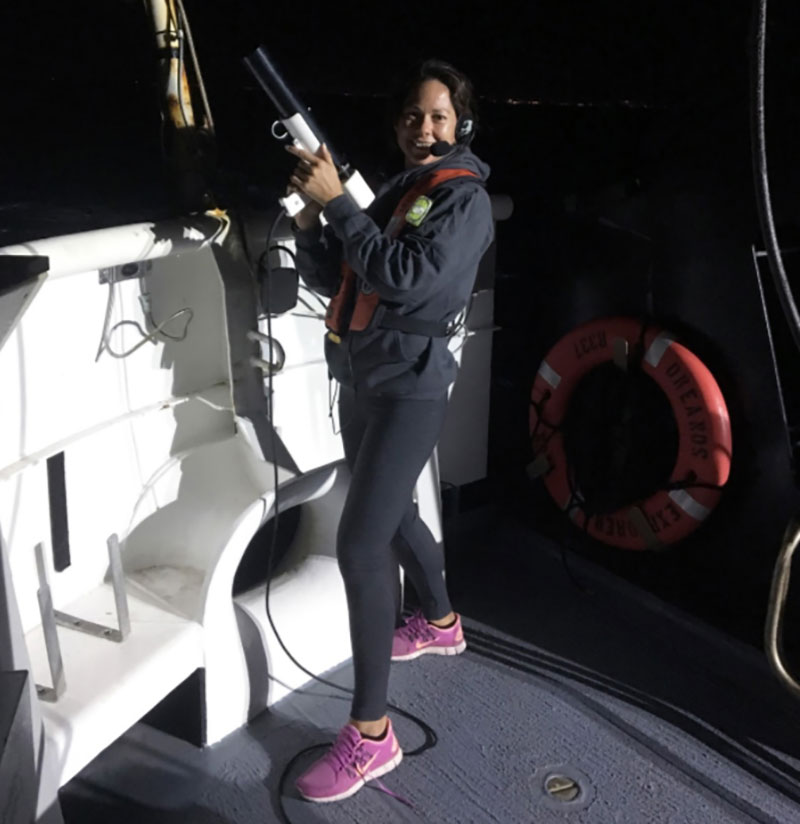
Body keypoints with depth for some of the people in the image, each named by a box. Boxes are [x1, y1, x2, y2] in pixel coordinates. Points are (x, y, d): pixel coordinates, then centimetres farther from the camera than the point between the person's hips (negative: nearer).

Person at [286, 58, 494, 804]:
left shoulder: (464, 197, -7)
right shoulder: (392, 192, 14)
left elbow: (404, 276, -23)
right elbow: (326, 278, 11)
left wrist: (336, 200, -19)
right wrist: (309, 211, -5)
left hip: (410, 385, -8)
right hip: (359, 378, 8)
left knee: (359, 543, -15)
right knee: (392, 514, 23)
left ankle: (371, 733, -5)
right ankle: (441, 623, 49)